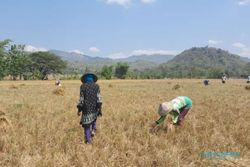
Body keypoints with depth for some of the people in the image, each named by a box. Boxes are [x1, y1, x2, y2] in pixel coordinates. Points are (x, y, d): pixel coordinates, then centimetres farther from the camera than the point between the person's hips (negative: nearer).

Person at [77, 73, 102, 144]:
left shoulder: (83, 86, -3)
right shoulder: (96, 86, 2)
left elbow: (81, 99, -4)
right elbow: (99, 97, -5)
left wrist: (79, 110, 2)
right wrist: (100, 108, -5)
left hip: (86, 109, -2)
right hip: (94, 108, 2)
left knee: (86, 125, 7)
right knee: (93, 119, 33)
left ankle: (88, 141, 9)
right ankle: (93, 130, 11)